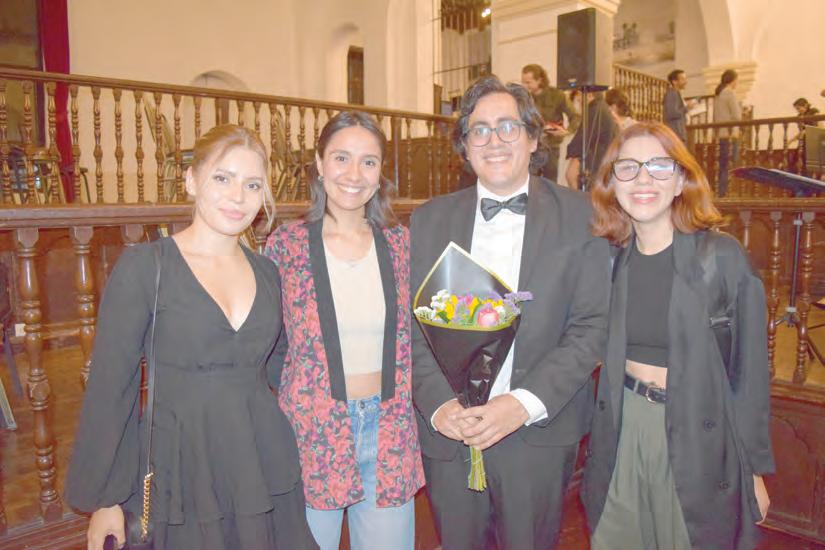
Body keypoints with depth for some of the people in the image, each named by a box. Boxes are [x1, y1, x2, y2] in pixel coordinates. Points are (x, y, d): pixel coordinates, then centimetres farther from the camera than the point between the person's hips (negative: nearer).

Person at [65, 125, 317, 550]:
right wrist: (104, 498, -5)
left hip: (263, 469, 4)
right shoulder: (143, 266, -9)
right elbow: (109, 386, -7)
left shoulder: (266, 272, 4)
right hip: (180, 470, -4)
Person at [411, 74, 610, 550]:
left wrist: (524, 404, -17)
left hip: (539, 434, -1)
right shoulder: (429, 220, 4)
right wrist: (438, 404, -13)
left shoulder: (580, 217, -2)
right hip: (446, 430, 2)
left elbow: (593, 327, -7)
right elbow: (413, 325, 1)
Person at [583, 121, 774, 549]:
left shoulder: (723, 257, -13)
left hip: (700, 440, -3)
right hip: (623, 430, 3)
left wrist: (755, 469, -2)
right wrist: (597, 441, 4)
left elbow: (749, 373, -7)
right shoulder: (611, 259, -2)